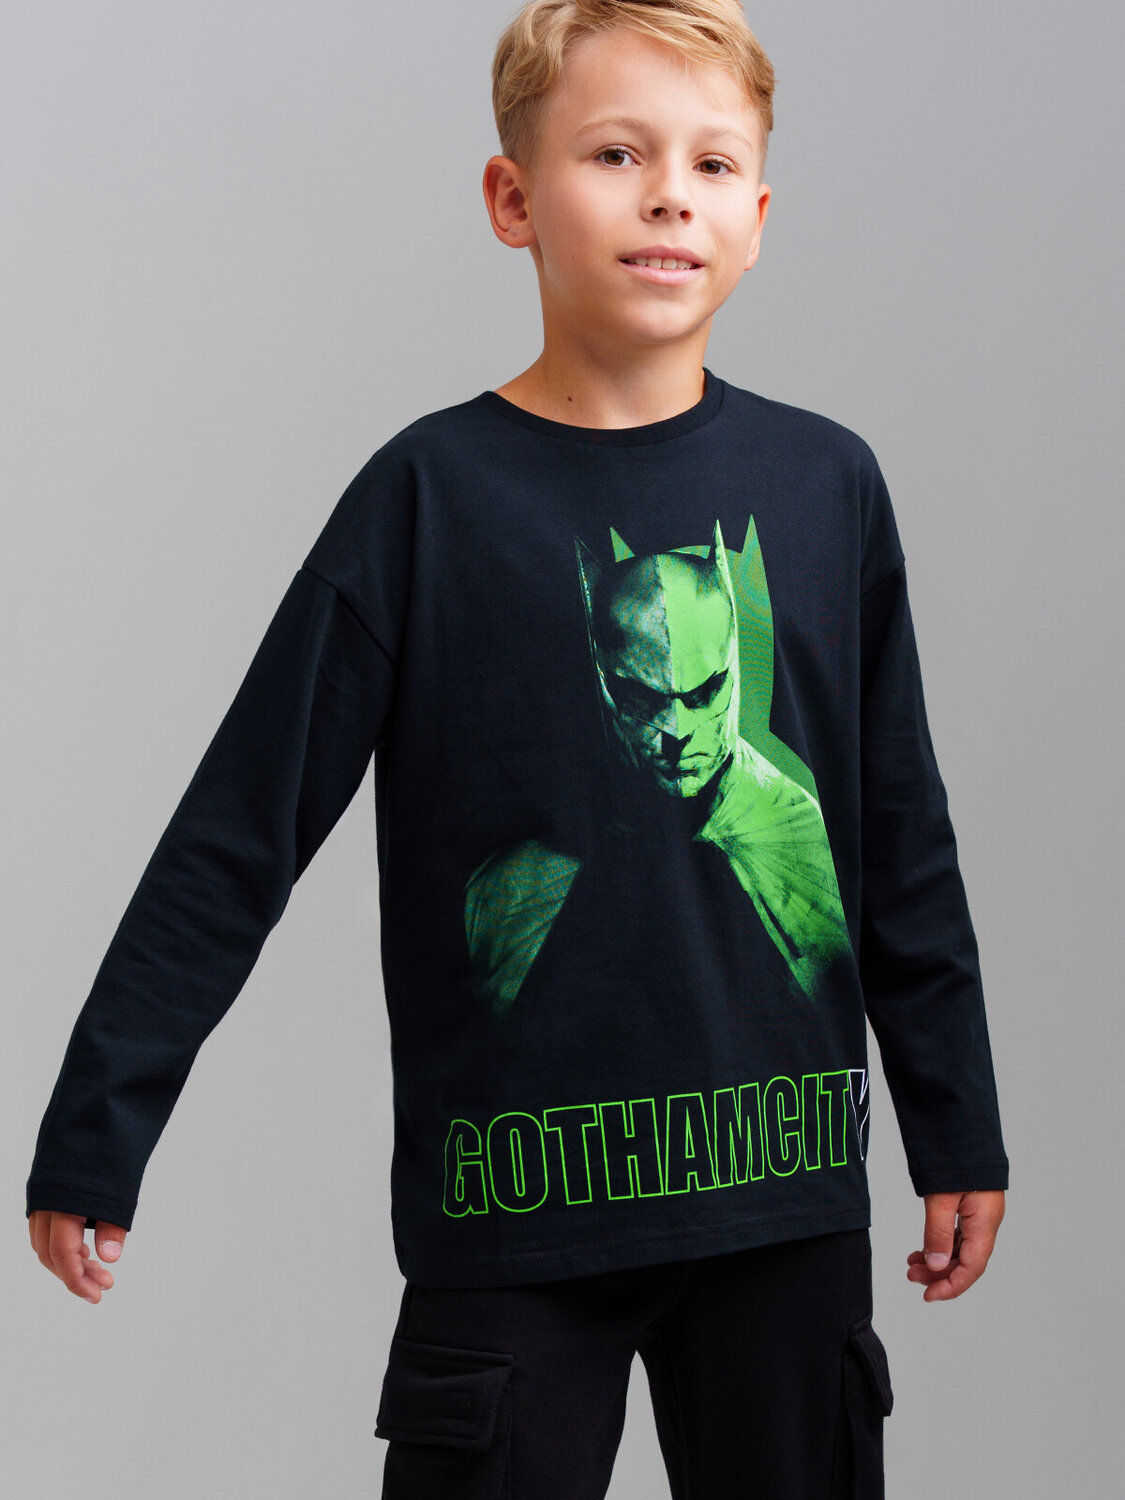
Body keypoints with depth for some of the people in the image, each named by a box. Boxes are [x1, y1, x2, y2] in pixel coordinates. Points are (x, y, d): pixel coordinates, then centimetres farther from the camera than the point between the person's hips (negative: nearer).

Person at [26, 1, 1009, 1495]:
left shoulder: (826, 485, 3)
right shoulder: (430, 498, -5)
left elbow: (904, 844, 11)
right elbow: (234, 842, -2)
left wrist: (959, 1134, 13)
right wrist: (92, 1138, -3)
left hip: (788, 1200, 3)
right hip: (516, 1205, -3)